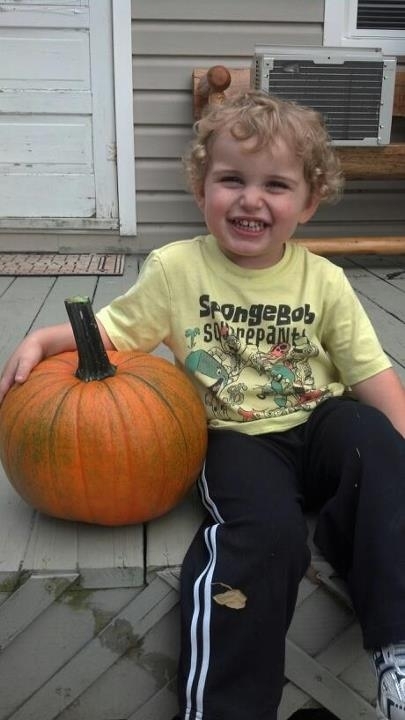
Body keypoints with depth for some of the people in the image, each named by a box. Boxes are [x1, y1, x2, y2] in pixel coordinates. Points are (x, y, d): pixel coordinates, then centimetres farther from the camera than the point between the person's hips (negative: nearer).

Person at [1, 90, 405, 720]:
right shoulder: (176, 269, -2)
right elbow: (111, 330, 4)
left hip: (317, 424, 3)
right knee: (270, 532, -31)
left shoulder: (323, 280, 1)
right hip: (238, 439, -2)